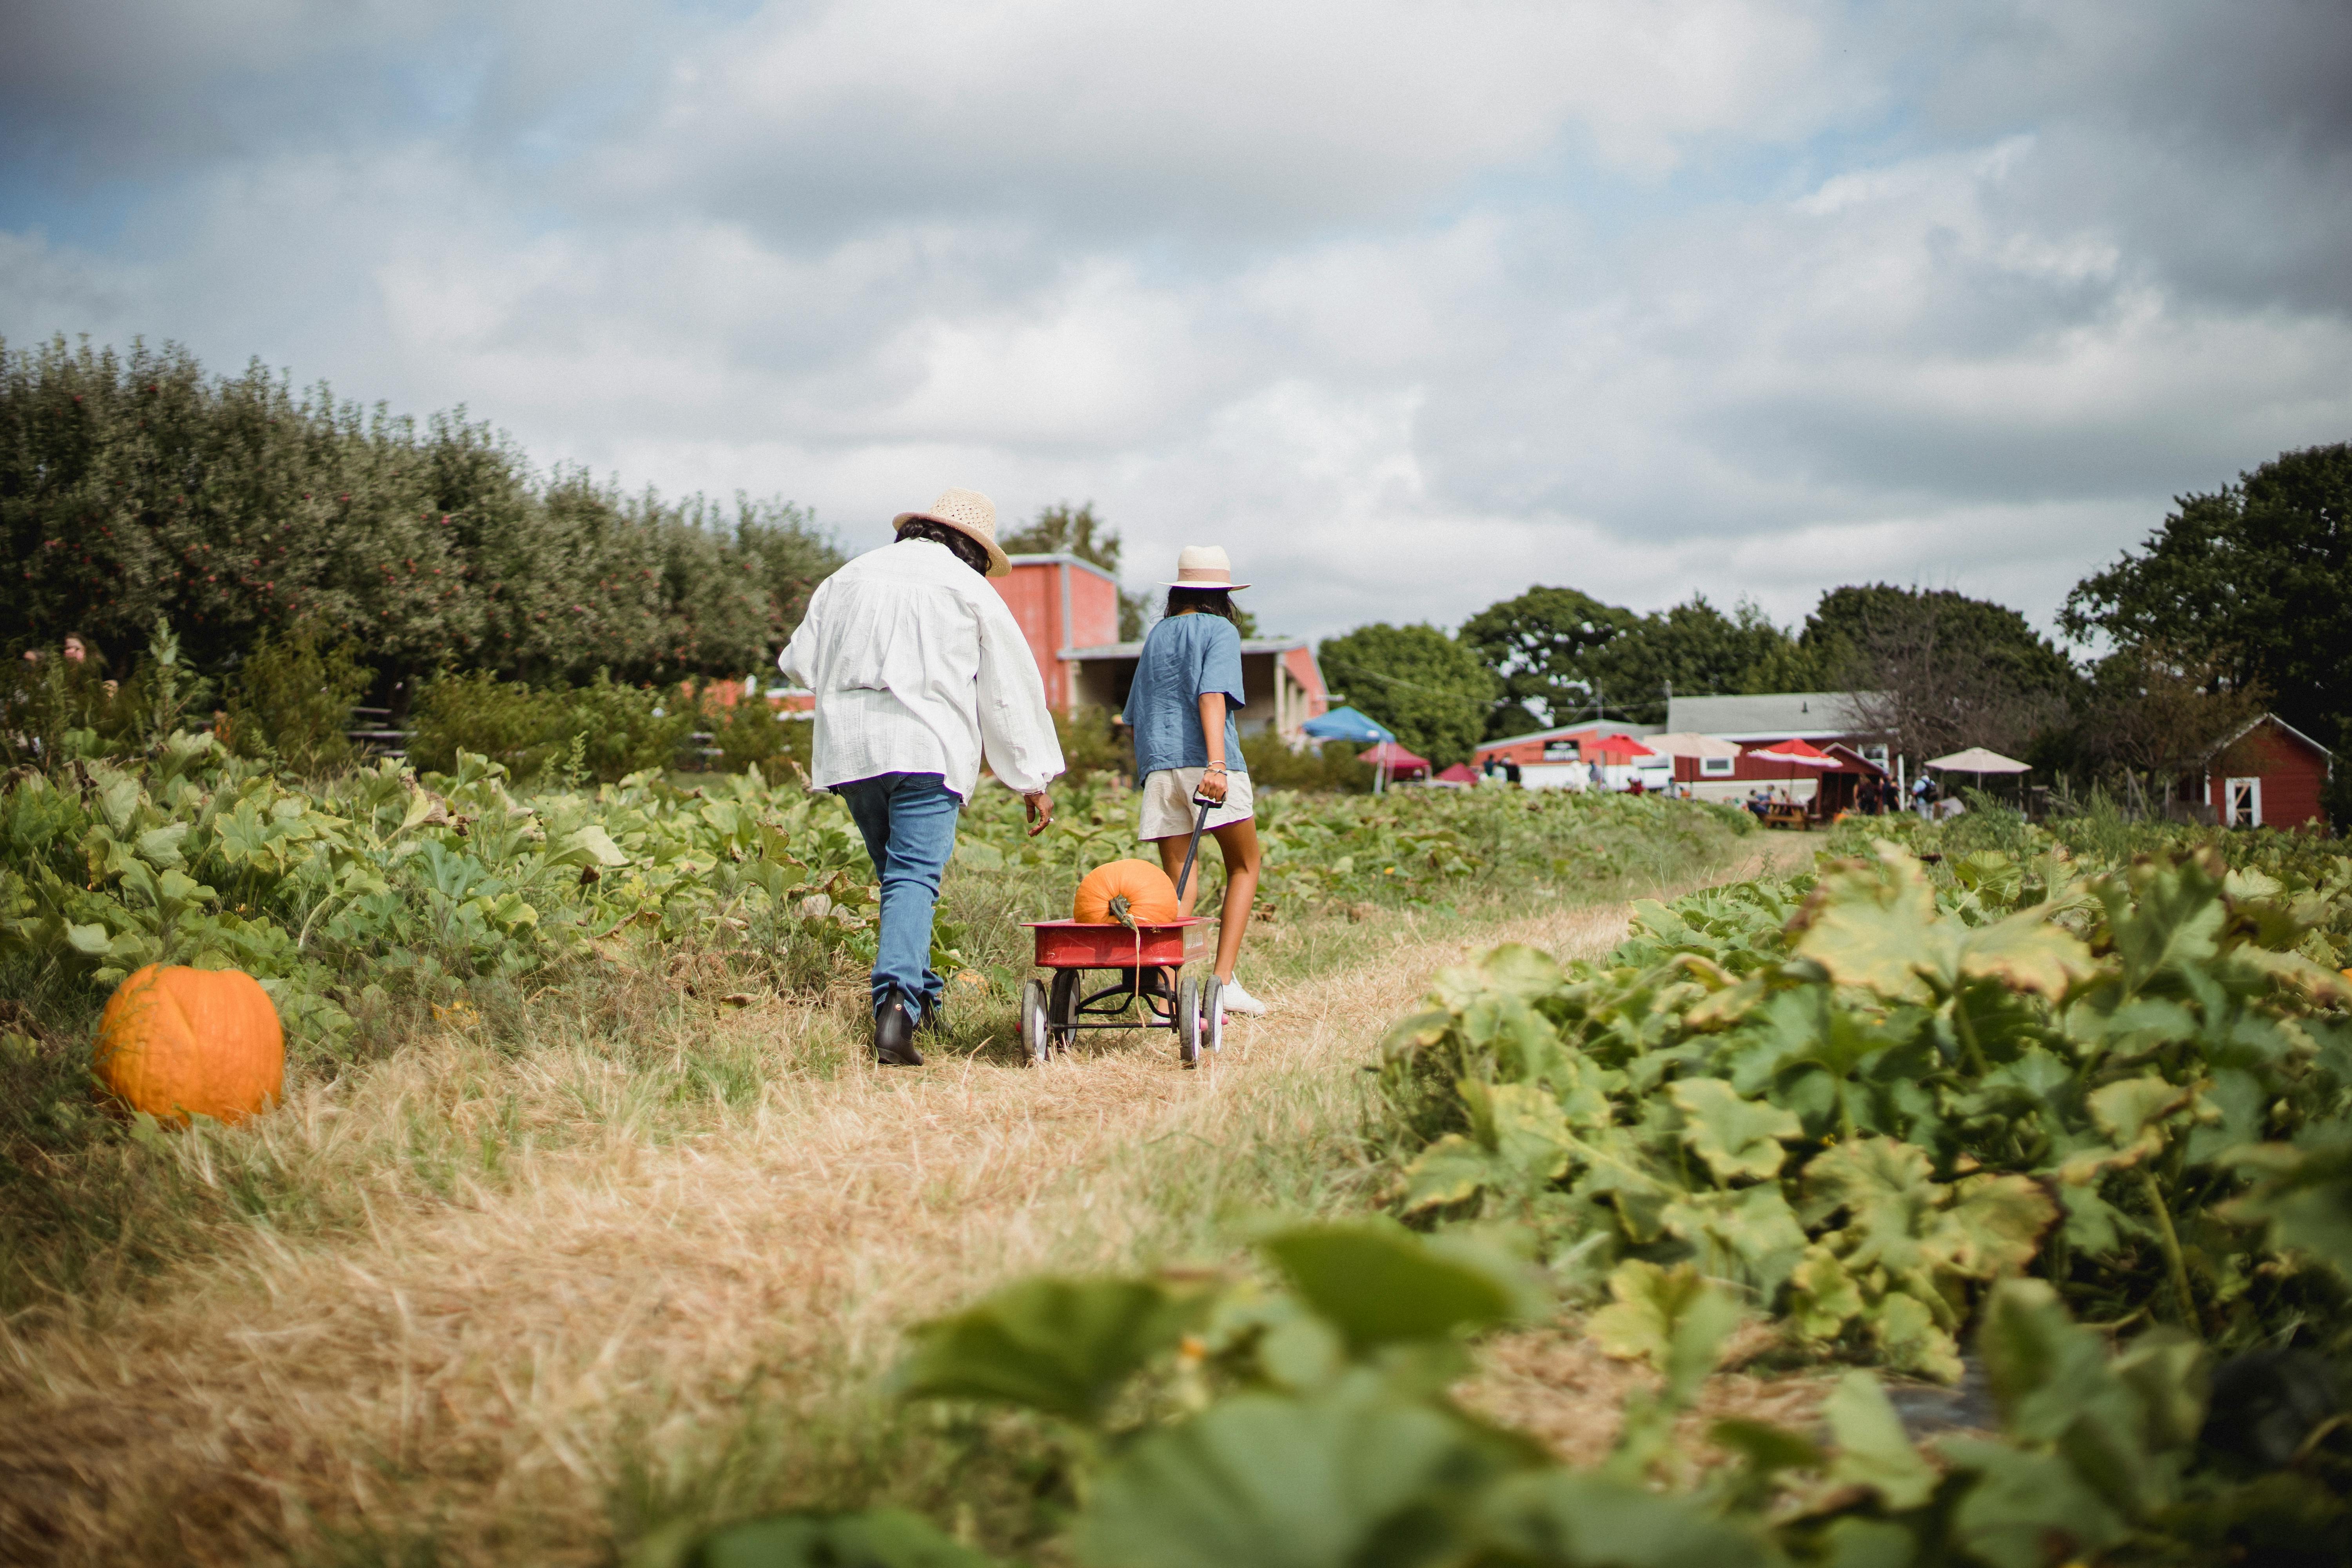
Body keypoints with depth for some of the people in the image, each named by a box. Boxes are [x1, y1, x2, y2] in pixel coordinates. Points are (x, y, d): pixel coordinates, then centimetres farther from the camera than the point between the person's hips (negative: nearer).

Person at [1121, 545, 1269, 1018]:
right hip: (1203, 762, -5)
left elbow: (1135, 715, 20)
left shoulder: (1157, 634, 19)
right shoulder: (1220, 631, 2)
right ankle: (1224, 980, 0)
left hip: (1157, 765, 5)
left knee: (1180, 883, 5)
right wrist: (1216, 764, -23)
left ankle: (1163, 971, -17)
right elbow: (1212, 696, -14)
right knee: (1244, 867, 11)